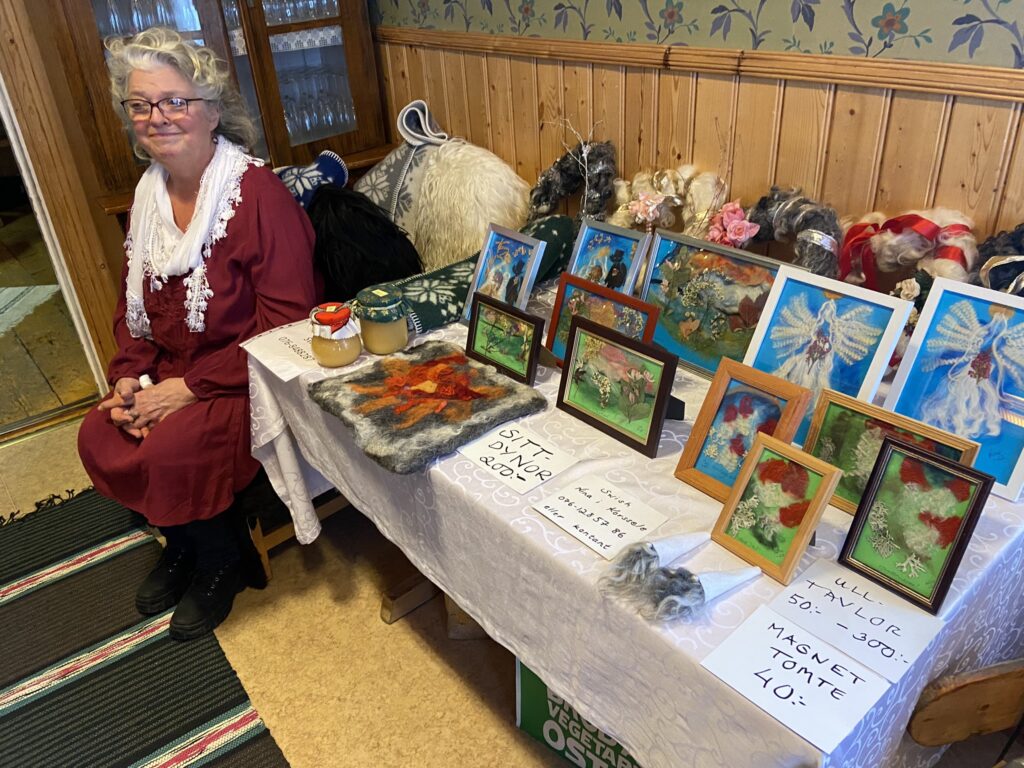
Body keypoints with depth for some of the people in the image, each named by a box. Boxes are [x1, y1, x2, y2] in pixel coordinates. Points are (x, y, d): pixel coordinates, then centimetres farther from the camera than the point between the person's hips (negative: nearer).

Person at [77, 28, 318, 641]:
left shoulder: (257, 192, -19)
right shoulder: (149, 194, 6)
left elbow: (287, 320, -23)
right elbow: (136, 305, 15)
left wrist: (188, 388, -22)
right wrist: (129, 377, -4)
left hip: (253, 375, -8)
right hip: (176, 372, 8)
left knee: (170, 449, -23)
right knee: (99, 435, -6)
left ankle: (221, 563, 9)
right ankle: (183, 544, 20)